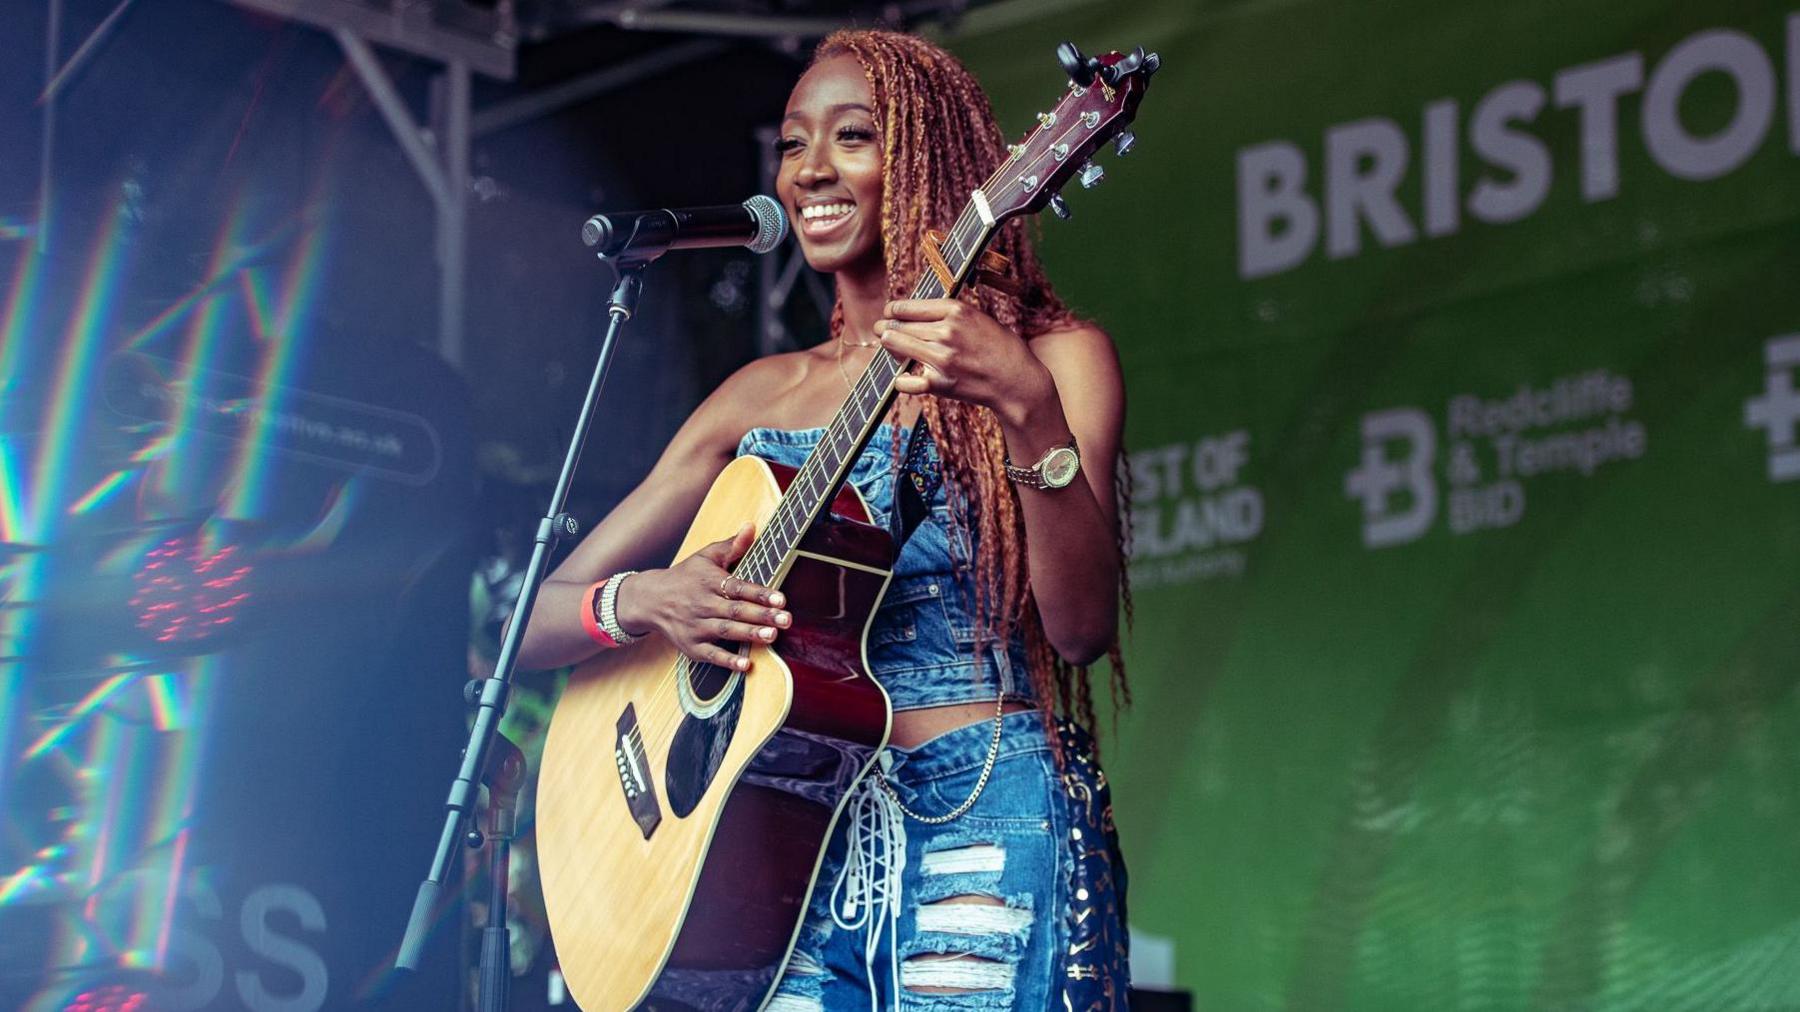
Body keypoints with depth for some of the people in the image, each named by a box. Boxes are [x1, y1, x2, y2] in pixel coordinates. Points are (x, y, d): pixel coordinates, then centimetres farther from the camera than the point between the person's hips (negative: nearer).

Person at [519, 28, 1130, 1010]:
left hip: (989, 818, -3)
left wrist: (1029, 414, -27)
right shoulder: (762, 396, 13)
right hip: (802, 837, 4)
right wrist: (642, 600, -11)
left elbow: (1082, 628, -13)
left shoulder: (1050, 355, 2)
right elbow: (537, 619, 11)